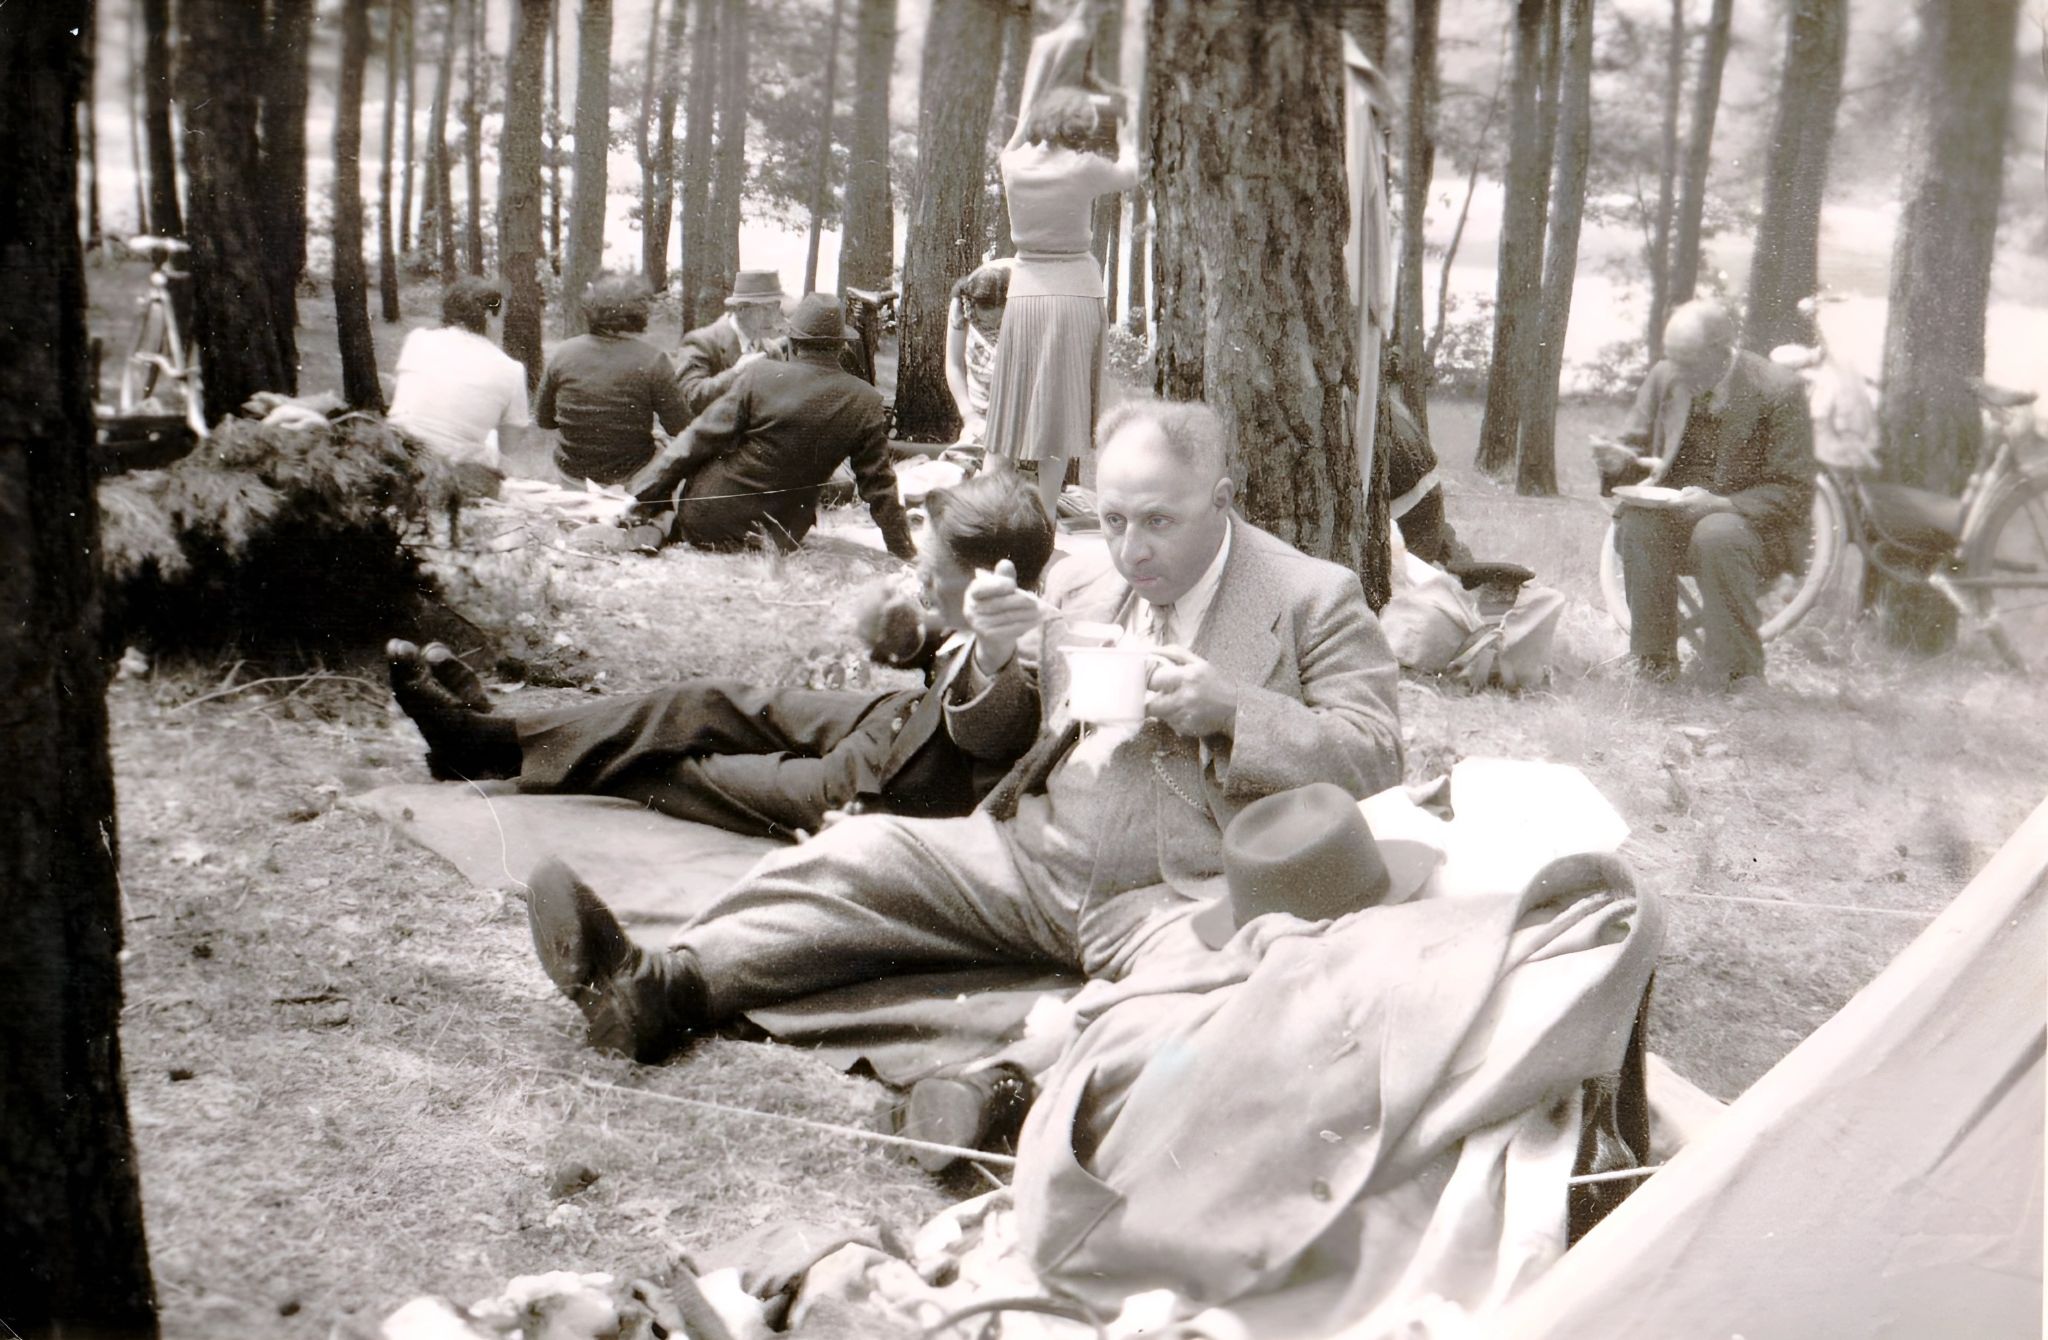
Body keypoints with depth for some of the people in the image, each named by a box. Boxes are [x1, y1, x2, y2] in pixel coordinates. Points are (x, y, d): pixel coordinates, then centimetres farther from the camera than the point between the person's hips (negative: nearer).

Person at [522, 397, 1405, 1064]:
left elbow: (1373, 759, -4)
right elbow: (978, 737, 22)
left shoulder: (1316, 599, 1)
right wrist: (994, 655, -2)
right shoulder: (1078, 584, 17)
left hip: (1189, 897, -4)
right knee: (867, 851, -14)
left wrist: (1230, 708, -18)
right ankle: (661, 991, -25)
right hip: (1036, 859, 5)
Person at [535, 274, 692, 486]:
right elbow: (678, 427, -12)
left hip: (571, 472, 3)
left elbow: (543, 419, 4)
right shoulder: (652, 361, -16)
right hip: (629, 478, -3)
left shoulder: (562, 354, -5)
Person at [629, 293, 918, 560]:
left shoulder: (759, 376, -12)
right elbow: (879, 485, 2)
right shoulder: (866, 403, -4)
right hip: (776, 540, 3)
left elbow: (696, 441, -8)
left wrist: (642, 495, 0)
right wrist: (905, 551, 15)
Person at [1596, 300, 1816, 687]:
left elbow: (1794, 494, -11)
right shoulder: (1664, 378, 2)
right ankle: (1654, 660, -18)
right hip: (1679, 521, 4)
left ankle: (1736, 672, -22)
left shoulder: (1778, 391, -12)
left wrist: (1721, 504, -27)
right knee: (1635, 520, -28)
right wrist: (1620, 460, -15)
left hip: (1756, 525, -4)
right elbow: (1636, 447, 12)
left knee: (1716, 535, -37)